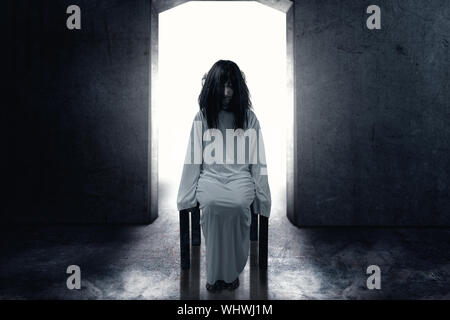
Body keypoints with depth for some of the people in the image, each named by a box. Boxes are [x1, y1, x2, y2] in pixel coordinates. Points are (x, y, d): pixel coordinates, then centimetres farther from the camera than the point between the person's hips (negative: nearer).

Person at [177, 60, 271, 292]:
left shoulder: (249, 117, 4)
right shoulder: (202, 117, 5)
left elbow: (257, 159, 5)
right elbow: (193, 159, 4)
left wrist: (261, 193, -2)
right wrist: (186, 195, -1)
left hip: (240, 176, 0)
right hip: (210, 176, 0)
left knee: (238, 205, -33)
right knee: (211, 205, -33)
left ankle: (232, 271, -11)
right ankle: (214, 272, -14)